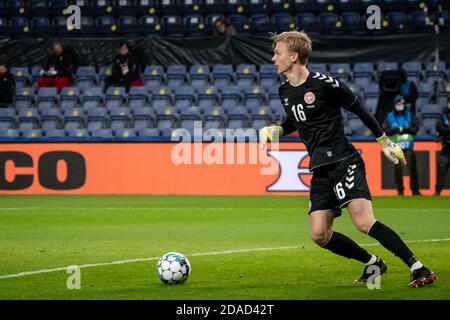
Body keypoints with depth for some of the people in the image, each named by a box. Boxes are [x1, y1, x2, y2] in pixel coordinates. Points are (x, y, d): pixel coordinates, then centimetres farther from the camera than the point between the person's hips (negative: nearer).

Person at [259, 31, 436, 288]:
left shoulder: (324, 83, -11)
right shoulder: (285, 91, 11)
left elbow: (359, 109, -2)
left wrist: (385, 142, 4)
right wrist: (274, 131, 9)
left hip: (344, 160, -8)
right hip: (320, 169, 8)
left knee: (363, 221, -23)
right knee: (319, 235, -2)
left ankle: (419, 269, -21)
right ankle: (372, 263, 17)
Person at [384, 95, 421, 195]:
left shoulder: (410, 115, 11)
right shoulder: (390, 116, 9)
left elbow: (415, 129, 2)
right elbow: (386, 131, 0)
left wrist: (404, 129, -12)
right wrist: (396, 129, -15)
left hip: (408, 146, 0)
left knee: (412, 168, -4)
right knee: (398, 169, -1)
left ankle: (415, 190, 1)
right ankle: (400, 190, 6)